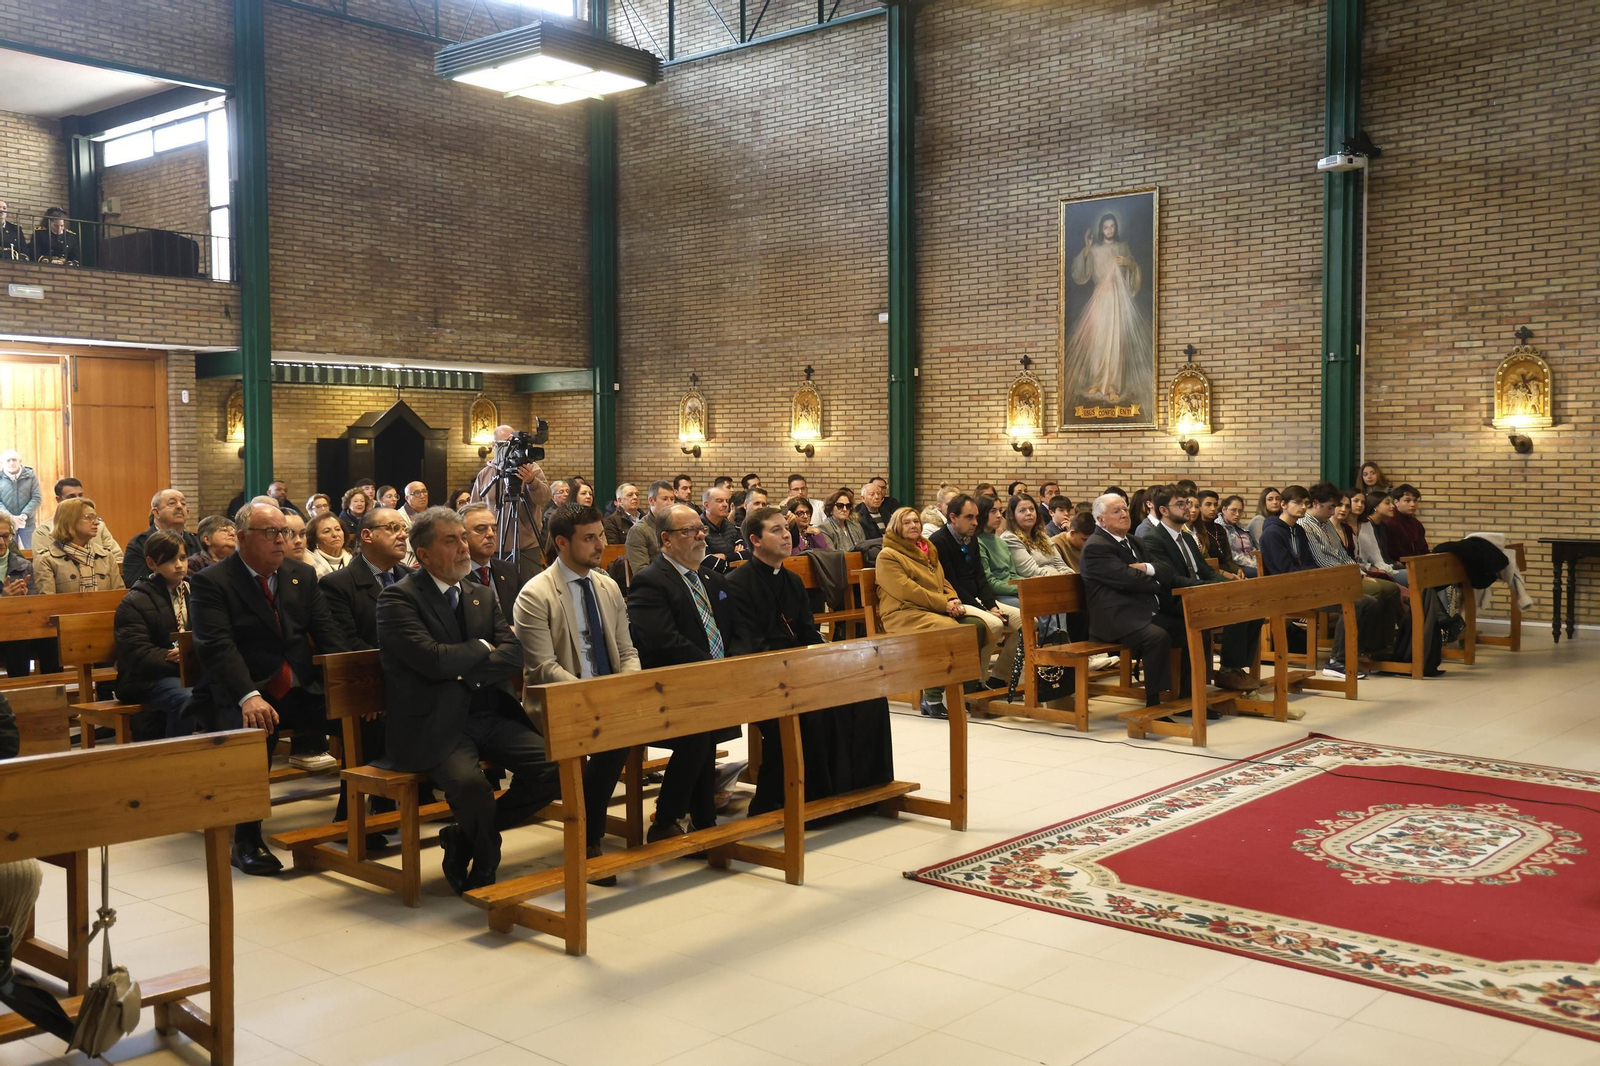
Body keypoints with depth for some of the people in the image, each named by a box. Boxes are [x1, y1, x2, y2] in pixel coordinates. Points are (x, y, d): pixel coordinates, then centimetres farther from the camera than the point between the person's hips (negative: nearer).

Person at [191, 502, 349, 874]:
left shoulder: (302, 575, 14)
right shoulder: (211, 582, -2)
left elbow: (327, 632, 7)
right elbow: (217, 646, -15)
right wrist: (249, 697, -31)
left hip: (300, 690, 4)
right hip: (243, 695, -4)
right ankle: (246, 840, -18)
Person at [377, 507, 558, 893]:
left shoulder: (481, 598, 17)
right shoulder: (398, 598, -4)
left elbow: (514, 656, 5)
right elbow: (433, 659, -18)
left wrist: (465, 670, -10)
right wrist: (482, 649, -1)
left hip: (490, 715, 7)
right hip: (433, 725, -6)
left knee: (555, 766, -15)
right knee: (472, 784, -33)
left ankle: (466, 836, 7)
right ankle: (483, 867, 2)